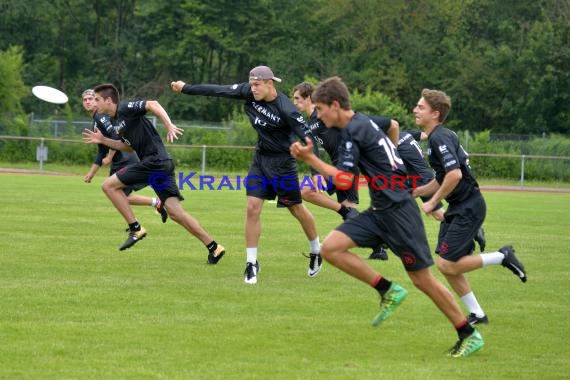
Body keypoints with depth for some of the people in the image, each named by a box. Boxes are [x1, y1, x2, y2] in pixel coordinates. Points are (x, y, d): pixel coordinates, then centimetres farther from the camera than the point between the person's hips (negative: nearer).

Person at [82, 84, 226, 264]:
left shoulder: (125, 108, -6)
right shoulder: (115, 121, 22)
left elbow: (153, 104, -18)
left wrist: (169, 125, -28)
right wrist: (103, 140, 26)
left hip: (154, 160, -9)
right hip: (163, 164, 9)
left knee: (109, 185, -5)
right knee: (175, 211, 4)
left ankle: (135, 229, -5)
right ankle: (214, 247, 3)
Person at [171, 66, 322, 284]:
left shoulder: (286, 109, -25)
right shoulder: (248, 93, -9)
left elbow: (307, 137, -25)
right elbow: (219, 90, 0)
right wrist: (186, 88, 6)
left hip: (283, 162, -5)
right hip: (261, 158, 5)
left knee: (297, 209, 6)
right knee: (252, 207, -5)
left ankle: (316, 251, 31)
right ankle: (251, 264, 0)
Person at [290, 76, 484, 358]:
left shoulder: (353, 131, -15)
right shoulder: (363, 122, 13)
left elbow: (344, 180, -21)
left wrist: (309, 158, -18)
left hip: (398, 210, -9)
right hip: (379, 211, 9)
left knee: (422, 279, -3)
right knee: (330, 248, -6)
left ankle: (469, 335, 9)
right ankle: (388, 291, 0)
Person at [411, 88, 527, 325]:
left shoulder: (440, 138, -17)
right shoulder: (435, 138, 14)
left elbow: (454, 174, -29)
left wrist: (433, 202, -19)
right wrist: (413, 192, 16)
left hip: (468, 207, -10)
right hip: (458, 207, 10)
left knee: (447, 264, -12)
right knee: (447, 265, 7)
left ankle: (502, 257, 0)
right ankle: (477, 314, 14)